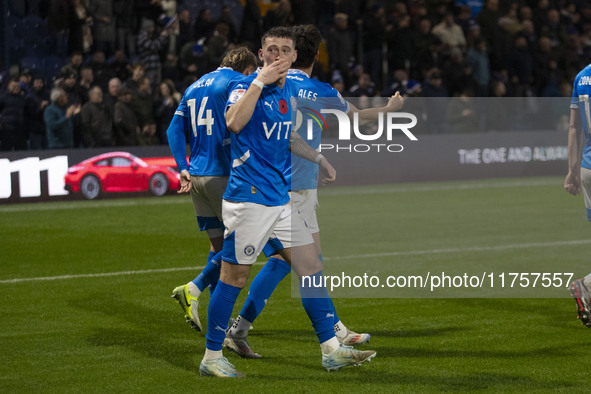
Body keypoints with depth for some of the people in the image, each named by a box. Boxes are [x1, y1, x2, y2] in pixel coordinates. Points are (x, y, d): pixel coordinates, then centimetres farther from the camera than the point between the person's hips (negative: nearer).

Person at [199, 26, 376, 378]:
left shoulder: (288, 90, 13)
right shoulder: (246, 87, -9)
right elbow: (234, 123, -31)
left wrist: (318, 158, 27)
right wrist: (259, 81, -29)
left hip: (280, 198, 8)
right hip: (248, 196, -8)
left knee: (311, 267, 6)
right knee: (234, 277, -2)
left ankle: (331, 350, 11)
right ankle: (212, 358, 7)